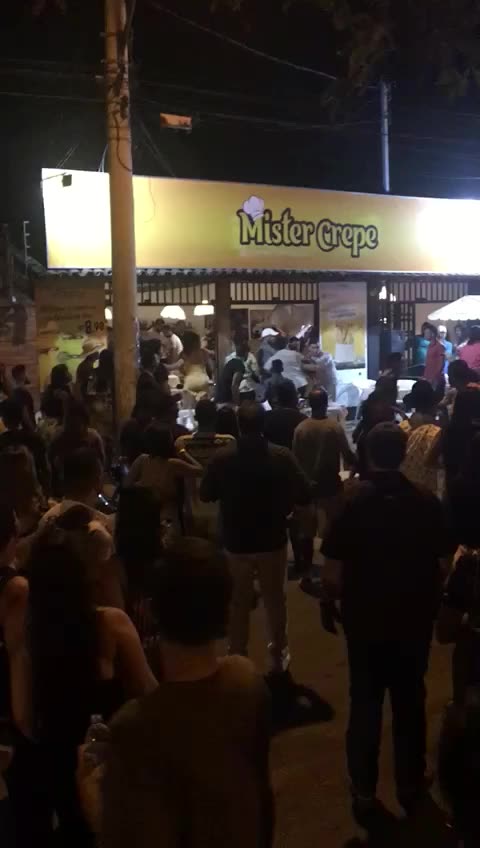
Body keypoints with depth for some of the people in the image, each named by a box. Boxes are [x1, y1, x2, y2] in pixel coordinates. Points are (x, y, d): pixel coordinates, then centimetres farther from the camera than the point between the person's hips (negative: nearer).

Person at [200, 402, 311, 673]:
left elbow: (206, 495, -2)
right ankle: (278, 656, 31)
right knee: (275, 600, 18)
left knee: (239, 602, 17)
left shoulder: (222, 458, -15)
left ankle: (237, 658, 27)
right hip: (272, 541, 0)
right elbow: (305, 496, -10)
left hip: (237, 541, 1)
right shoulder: (282, 456, -16)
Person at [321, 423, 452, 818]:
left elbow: (332, 576, -16)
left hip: (366, 620, -1)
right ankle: (411, 784, 34)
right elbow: (445, 563, -8)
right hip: (415, 619, 1)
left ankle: (364, 791, 25)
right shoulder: (428, 503, -13)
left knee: (365, 704, 15)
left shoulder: (352, 503, -16)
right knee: (410, 702, 20)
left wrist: (349, 600, 4)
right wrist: (428, 600, 11)